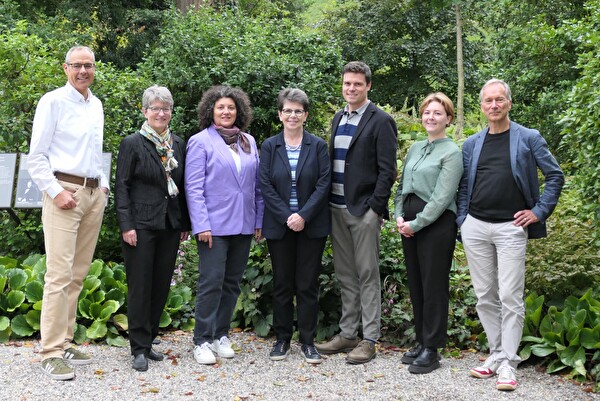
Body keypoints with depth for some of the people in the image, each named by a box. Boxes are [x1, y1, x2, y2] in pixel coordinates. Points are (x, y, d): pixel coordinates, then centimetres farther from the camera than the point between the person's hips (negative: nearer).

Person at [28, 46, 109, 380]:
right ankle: (52, 352, -4)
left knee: (78, 274, 8)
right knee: (60, 274, -10)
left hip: (94, 193, 7)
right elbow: (36, 156, -6)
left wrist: (104, 185, 12)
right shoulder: (53, 101, -4)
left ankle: (65, 344, 16)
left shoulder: (96, 105, 16)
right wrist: (56, 191, -13)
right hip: (64, 192, -7)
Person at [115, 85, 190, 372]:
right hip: (141, 225, -5)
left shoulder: (178, 144, 11)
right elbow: (122, 187, -5)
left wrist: (185, 223, 11)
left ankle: (147, 341, 21)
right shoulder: (132, 143, -2)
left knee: (161, 285, 8)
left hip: (170, 226, 5)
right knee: (140, 286, -1)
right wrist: (126, 225, -12)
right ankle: (140, 348, 7)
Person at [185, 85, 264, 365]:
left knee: (232, 282, 10)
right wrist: (201, 225, -14)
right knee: (212, 282, -6)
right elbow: (194, 187, -7)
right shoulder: (200, 142, -1)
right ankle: (202, 341, 3)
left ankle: (221, 335, 21)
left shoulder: (248, 142, 13)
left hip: (243, 225, 5)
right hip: (215, 225, -5)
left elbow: (257, 184, 14)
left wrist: (259, 220, 8)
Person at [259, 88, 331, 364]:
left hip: (311, 226, -1)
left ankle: (308, 341, 13)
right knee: (282, 284, 8)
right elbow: (265, 186, -2)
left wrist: (304, 215, -15)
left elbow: (324, 184, -5)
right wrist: (286, 217, -12)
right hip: (279, 225, 1)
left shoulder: (318, 146, 2)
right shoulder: (269, 146, 4)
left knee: (308, 285, 4)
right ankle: (282, 339, 19)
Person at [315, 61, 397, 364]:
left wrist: (375, 208, -16)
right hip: (337, 208, 7)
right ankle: (347, 333, 22)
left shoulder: (380, 121, -7)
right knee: (345, 275, 12)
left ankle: (369, 339, 7)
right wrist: (329, 201, 10)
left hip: (364, 209, -7)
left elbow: (387, 169, -11)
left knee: (367, 276, 0)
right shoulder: (338, 118, 15)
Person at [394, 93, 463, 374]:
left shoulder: (451, 153, -7)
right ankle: (421, 341, 24)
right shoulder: (415, 148, 14)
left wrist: (416, 224, -15)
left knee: (433, 285, -1)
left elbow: (442, 197, -14)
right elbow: (402, 186, 17)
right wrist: (399, 216, 2)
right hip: (410, 223, 7)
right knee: (415, 284, 12)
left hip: (436, 223, -7)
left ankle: (431, 350, 9)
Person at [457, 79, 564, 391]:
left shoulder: (528, 138, 1)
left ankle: (508, 364, 3)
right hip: (475, 227, 4)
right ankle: (497, 354, 21)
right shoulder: (472, 144, 11)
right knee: (484, 296, 9)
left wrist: (539, 211, -4)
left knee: (510, 298, -4)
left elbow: (555, 176, 3)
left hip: (511, 228, -4)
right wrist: (462, 219, 5)